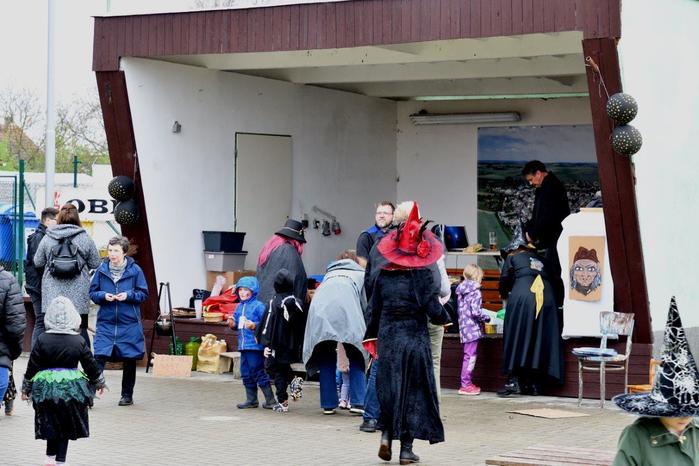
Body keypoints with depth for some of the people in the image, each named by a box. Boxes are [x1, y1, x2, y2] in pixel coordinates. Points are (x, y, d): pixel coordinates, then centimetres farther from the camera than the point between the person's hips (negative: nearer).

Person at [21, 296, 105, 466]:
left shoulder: (42, 339, -6)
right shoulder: (79, 341, -5)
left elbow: (32, 366, -2)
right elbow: (91, 365, 3)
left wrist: (26, 388, 10)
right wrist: (99, 382, 19)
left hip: (46, 387, 0)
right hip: (71, 387, 0)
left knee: (51, 424, 15)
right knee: (65, 426, 9)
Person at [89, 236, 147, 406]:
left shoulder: (135, 270, -4)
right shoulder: (102, 270, 1)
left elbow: (144, 294, 1)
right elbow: (92, 292, 7)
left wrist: (129, 295, -16)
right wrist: (103, 296, -13)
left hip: (129, 324, 0)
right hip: (106, 323, 0)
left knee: (129, 360, 9)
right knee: (99, 357, -11)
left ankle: (127, 395, 22)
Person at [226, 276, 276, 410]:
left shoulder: (258, 306, -9)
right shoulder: (239, 307, 14)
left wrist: (254, 326, -26)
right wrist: (232, 324, 2)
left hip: (255, 345, -8)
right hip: (243, 345, 8)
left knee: (258, 372, -6)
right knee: (246, 374, 12)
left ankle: (270, 400, 1)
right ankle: (251, 400, 21)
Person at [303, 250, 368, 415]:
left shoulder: (329, 274, 38)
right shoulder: (360, 274, 29)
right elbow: (367, 304, 20)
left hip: (319, 311, 3)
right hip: (346, 310, -3)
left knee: (326, 361, 13)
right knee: (356, 358, 6)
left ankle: (328, 404, 11)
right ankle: (358, 402, -3)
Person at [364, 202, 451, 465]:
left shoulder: (383, 275, 2)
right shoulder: (423, 275, -9)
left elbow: (373, 308, 6)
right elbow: (433, 309, -11)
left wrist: (371, 336, 17)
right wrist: (444, 319, 11)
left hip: (387, 338, 3)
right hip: (414, 338, -3)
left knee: (388, 387, 16)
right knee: (413, 391, 5)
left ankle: (386, 433, 1)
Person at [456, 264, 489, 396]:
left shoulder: (461, 291, 12)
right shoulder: (475, 291, -12)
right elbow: (475, 311, -20)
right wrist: (487, 318, -4)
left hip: (463, 326, 8)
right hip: (472, 328, -8)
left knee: (468, 356, 15)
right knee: (470, 356, -5)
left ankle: (468, 383, 20)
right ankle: (466, 385, -3)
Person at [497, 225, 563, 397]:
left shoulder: (512, 257, 17)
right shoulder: (540, 260, 28)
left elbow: (504, 280, 17)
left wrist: (505, 295, 38)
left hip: (522, 297, -4)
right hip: (546, 298, 4)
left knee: (517, 338, 2)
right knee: (540, 340, 8)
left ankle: (514, 381, -5)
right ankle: (534, 384, 8)